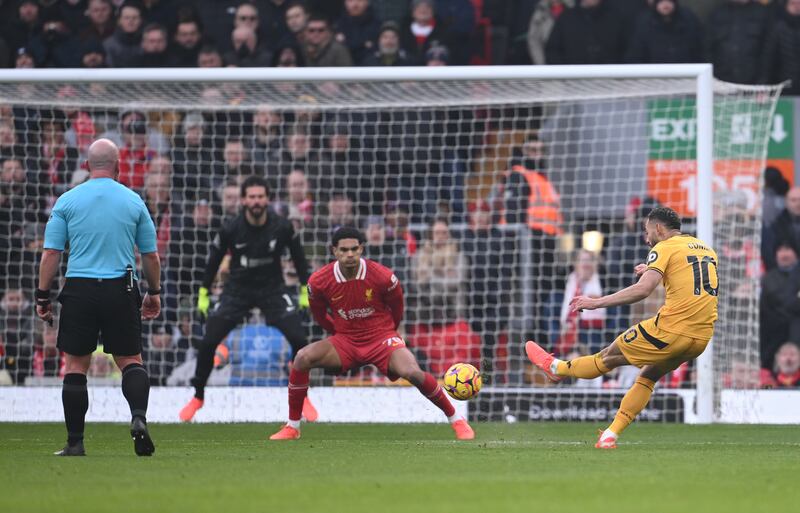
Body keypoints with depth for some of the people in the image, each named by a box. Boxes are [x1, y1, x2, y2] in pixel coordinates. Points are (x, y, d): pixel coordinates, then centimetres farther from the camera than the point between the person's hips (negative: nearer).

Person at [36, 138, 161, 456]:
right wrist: (154, 293, 22)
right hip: (121, 292, 1)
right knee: (130, 360, 9)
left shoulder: (67, 201, 2)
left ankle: (75, 442, 4)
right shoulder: (133, 201, 4)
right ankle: (139, 418, -16)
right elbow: (151, 255, 9)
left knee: (75, 366, 6)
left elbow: (51, 253, -1)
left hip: (79, 288, -1)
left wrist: (42, 296, 6)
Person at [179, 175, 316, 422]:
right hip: (238, 289, 0)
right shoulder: (231, 229, -16)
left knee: (298, 337, -15)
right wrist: (203, 293, 2)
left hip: (272, 289, 0)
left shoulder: (282, 227, -15)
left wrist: (305, 291, 4)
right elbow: (214, 259, -1)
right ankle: (198, 397, 12)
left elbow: (298, 256, 2)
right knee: (208, 341, -9)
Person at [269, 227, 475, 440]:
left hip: (381, 338, -2)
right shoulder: (319, 282, -12)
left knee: (413, 373, -28)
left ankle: (456, 420, -7)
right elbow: (319, 314, 10)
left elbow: (397, 309, 5)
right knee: (303, 358, -24)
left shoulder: (383, 277, -16)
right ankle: (292, 426, -11)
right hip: (344, 341, 2)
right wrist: (339, 332, 13)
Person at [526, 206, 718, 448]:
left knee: (609, 357, 15)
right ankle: (610, 436, 19)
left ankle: (557, 368, 33)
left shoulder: (664, 248, -4)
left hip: (671, 329, -7)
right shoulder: (707, 250, 18)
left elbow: (643, 289, -18)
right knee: (649, 376, 22)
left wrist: (597, 302, -14)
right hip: (701, 337, 7)